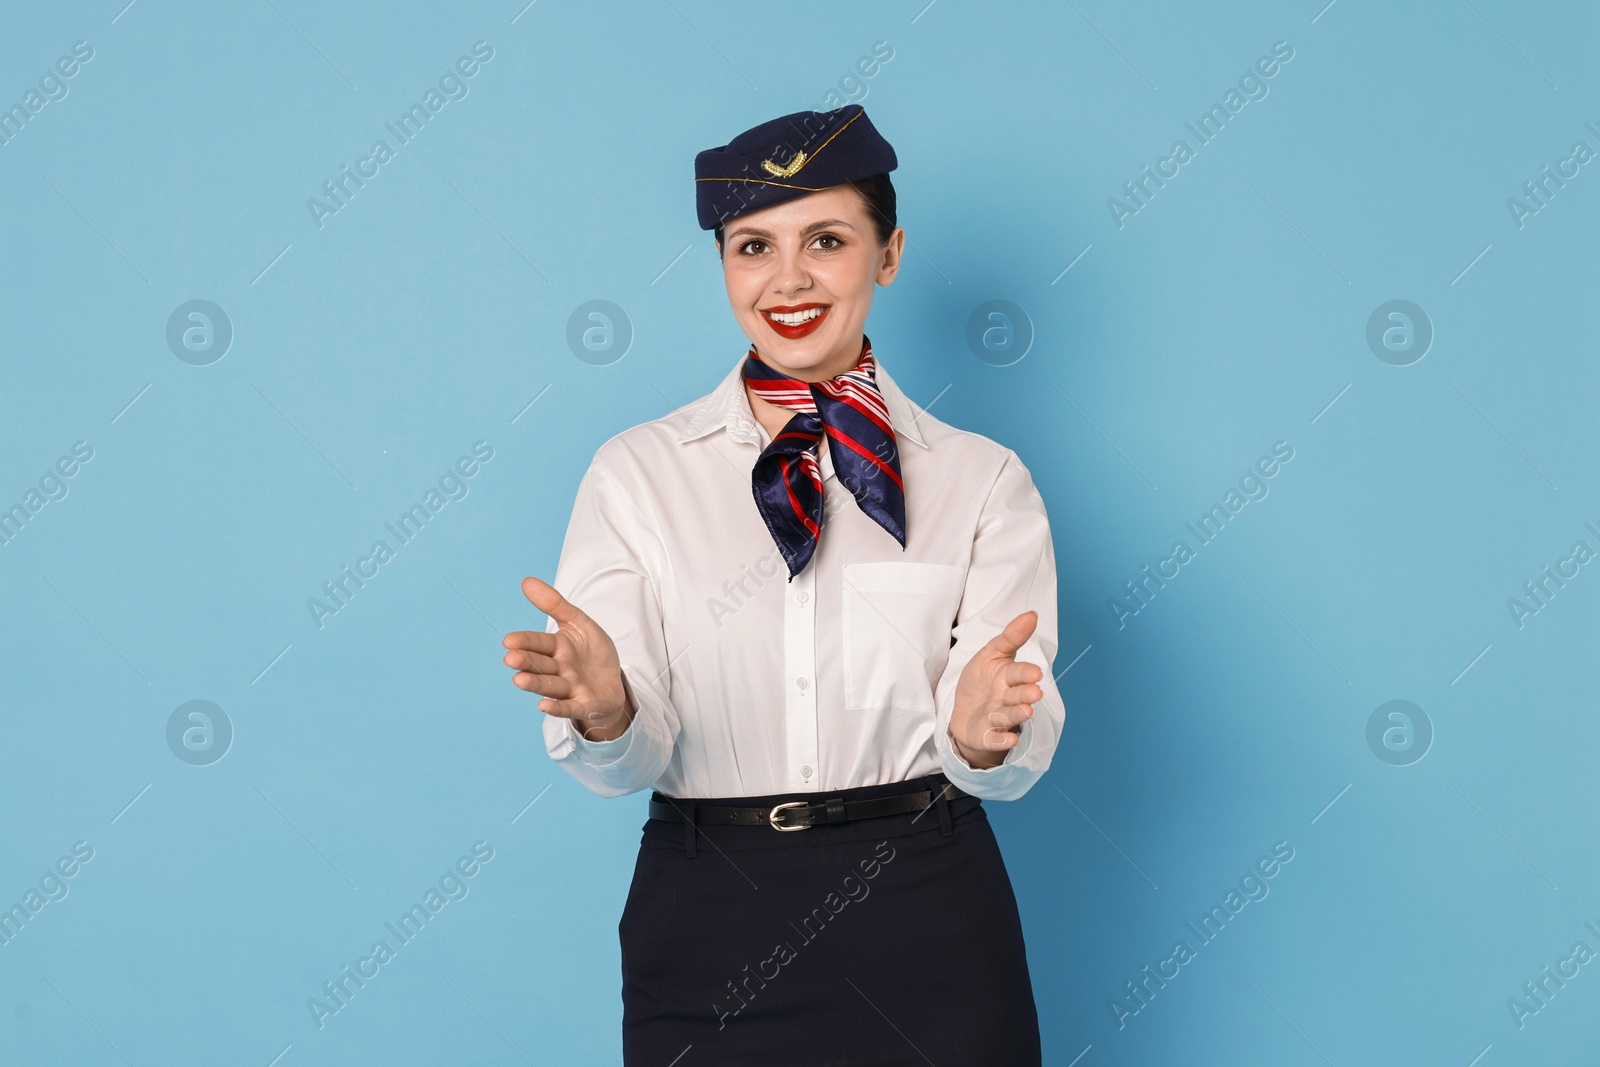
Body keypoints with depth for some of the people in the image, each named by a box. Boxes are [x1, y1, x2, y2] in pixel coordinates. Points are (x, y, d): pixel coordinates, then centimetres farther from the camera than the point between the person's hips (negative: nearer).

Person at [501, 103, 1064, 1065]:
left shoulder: (983, 480, 1)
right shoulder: (636, 472, 1)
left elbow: (1017, 765, -7)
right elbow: (629, 764, -6)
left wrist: (984, 731, -29)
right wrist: (605, 712, -29)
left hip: (925, 926, 0)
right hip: (706, 923, 0)